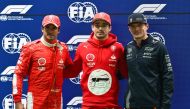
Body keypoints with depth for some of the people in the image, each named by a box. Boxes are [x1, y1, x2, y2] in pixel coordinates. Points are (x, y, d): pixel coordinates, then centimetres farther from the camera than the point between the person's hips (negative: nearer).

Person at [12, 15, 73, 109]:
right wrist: (17, 101, -11)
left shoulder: (63, 48, 5)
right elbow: (18, 74, -7)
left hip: (56, 101, 4)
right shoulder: (30, 48, -7)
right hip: (35, 100, -4)